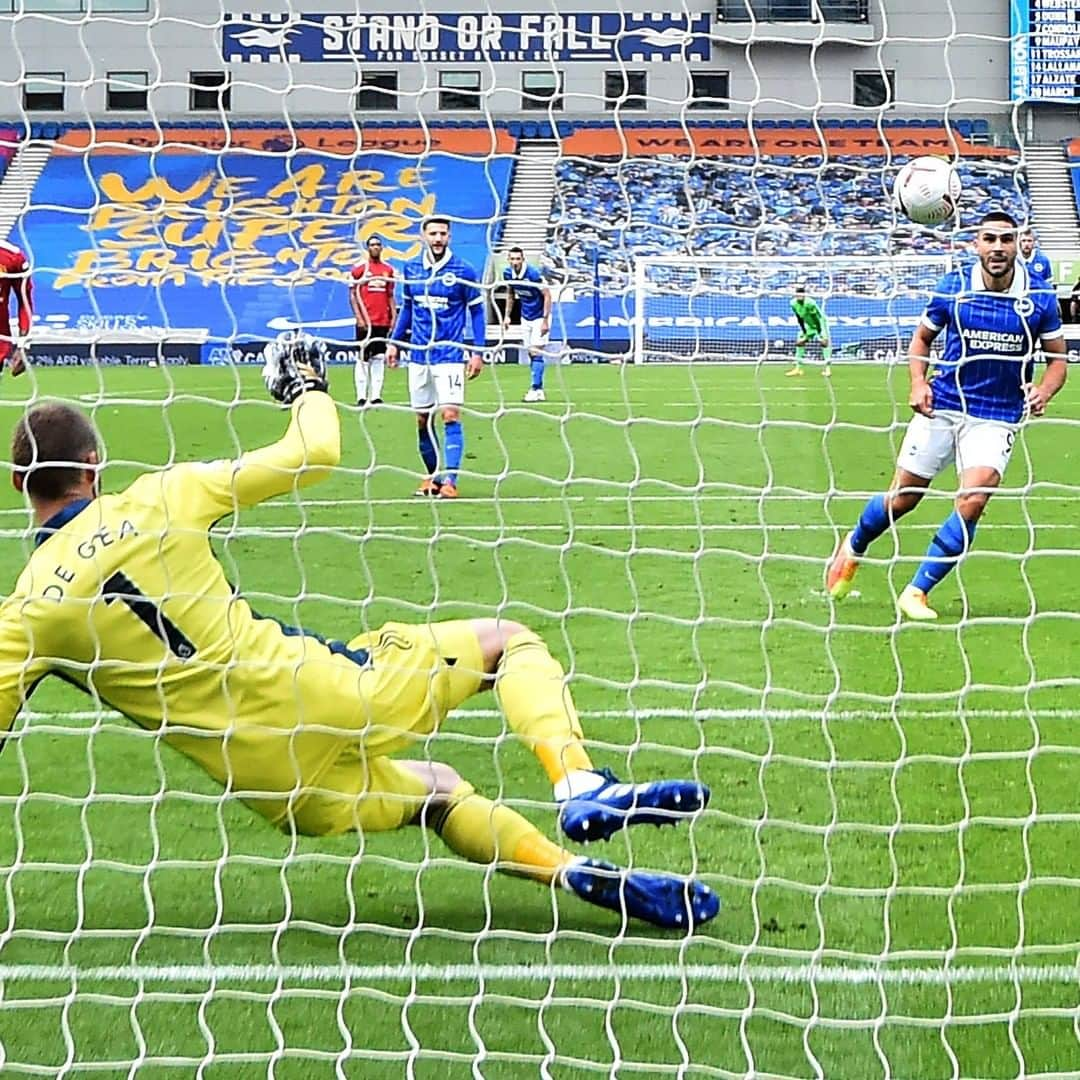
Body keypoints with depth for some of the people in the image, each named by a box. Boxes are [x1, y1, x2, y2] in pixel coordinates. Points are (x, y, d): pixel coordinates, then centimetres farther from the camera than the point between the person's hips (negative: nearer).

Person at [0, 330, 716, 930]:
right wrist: (310, 388, 22)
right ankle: (582, 785, -8)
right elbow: (316, 453, 2)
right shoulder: (160, 497, -5)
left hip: (267, 777, 3)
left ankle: (578, 873, 13)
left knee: (438, 791, 31)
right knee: (508, 640, 17)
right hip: (330, 689, -3)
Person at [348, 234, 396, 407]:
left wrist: (394, 316, 7)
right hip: (366, 322, -4)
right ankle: (361, 396, 0)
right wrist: (359, 317, -10)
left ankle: (376, 396, 7)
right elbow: (353, 295, -1)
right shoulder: (360, 269, -1)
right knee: (363, 359, -2)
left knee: (379, 359, 4)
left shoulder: (388, 269, 10)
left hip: (383, 322, 4)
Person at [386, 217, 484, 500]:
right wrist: (394, 342, 15)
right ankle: (432, 476, 19)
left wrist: (477, 352, -5)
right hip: (419, 354, 4)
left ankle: (450, 480, -13)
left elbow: (477, 311, 0)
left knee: (451, 415, -12)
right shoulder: (411, 269, 6)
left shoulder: (463, 271, -6)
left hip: (450, 355, -4)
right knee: (422, 419, 7)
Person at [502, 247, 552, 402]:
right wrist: (507, 315, 9)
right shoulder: (508, 273, -5)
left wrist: (545, 320, -21)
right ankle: (540, 390, 12)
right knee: (530, 353, 6)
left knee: (536, 352, -13)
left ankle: (535, 389, -12)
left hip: (539, 317, -6)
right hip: (525, 318, 6)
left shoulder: (533, 274, -24)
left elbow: (547, 295, -18)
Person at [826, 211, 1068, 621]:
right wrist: (918, 382, -7)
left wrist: (1044, 391, -16)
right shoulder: (953, 287, -5)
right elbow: (922, 337, 10)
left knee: (973, 501, -19)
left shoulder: (1040, 296, -6)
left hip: (997, 417, 0)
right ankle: (853, 548, 39)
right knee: (903, 497, 7)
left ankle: (916, 592, -6)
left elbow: (1058, 357, 4)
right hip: (942, 406, 1)